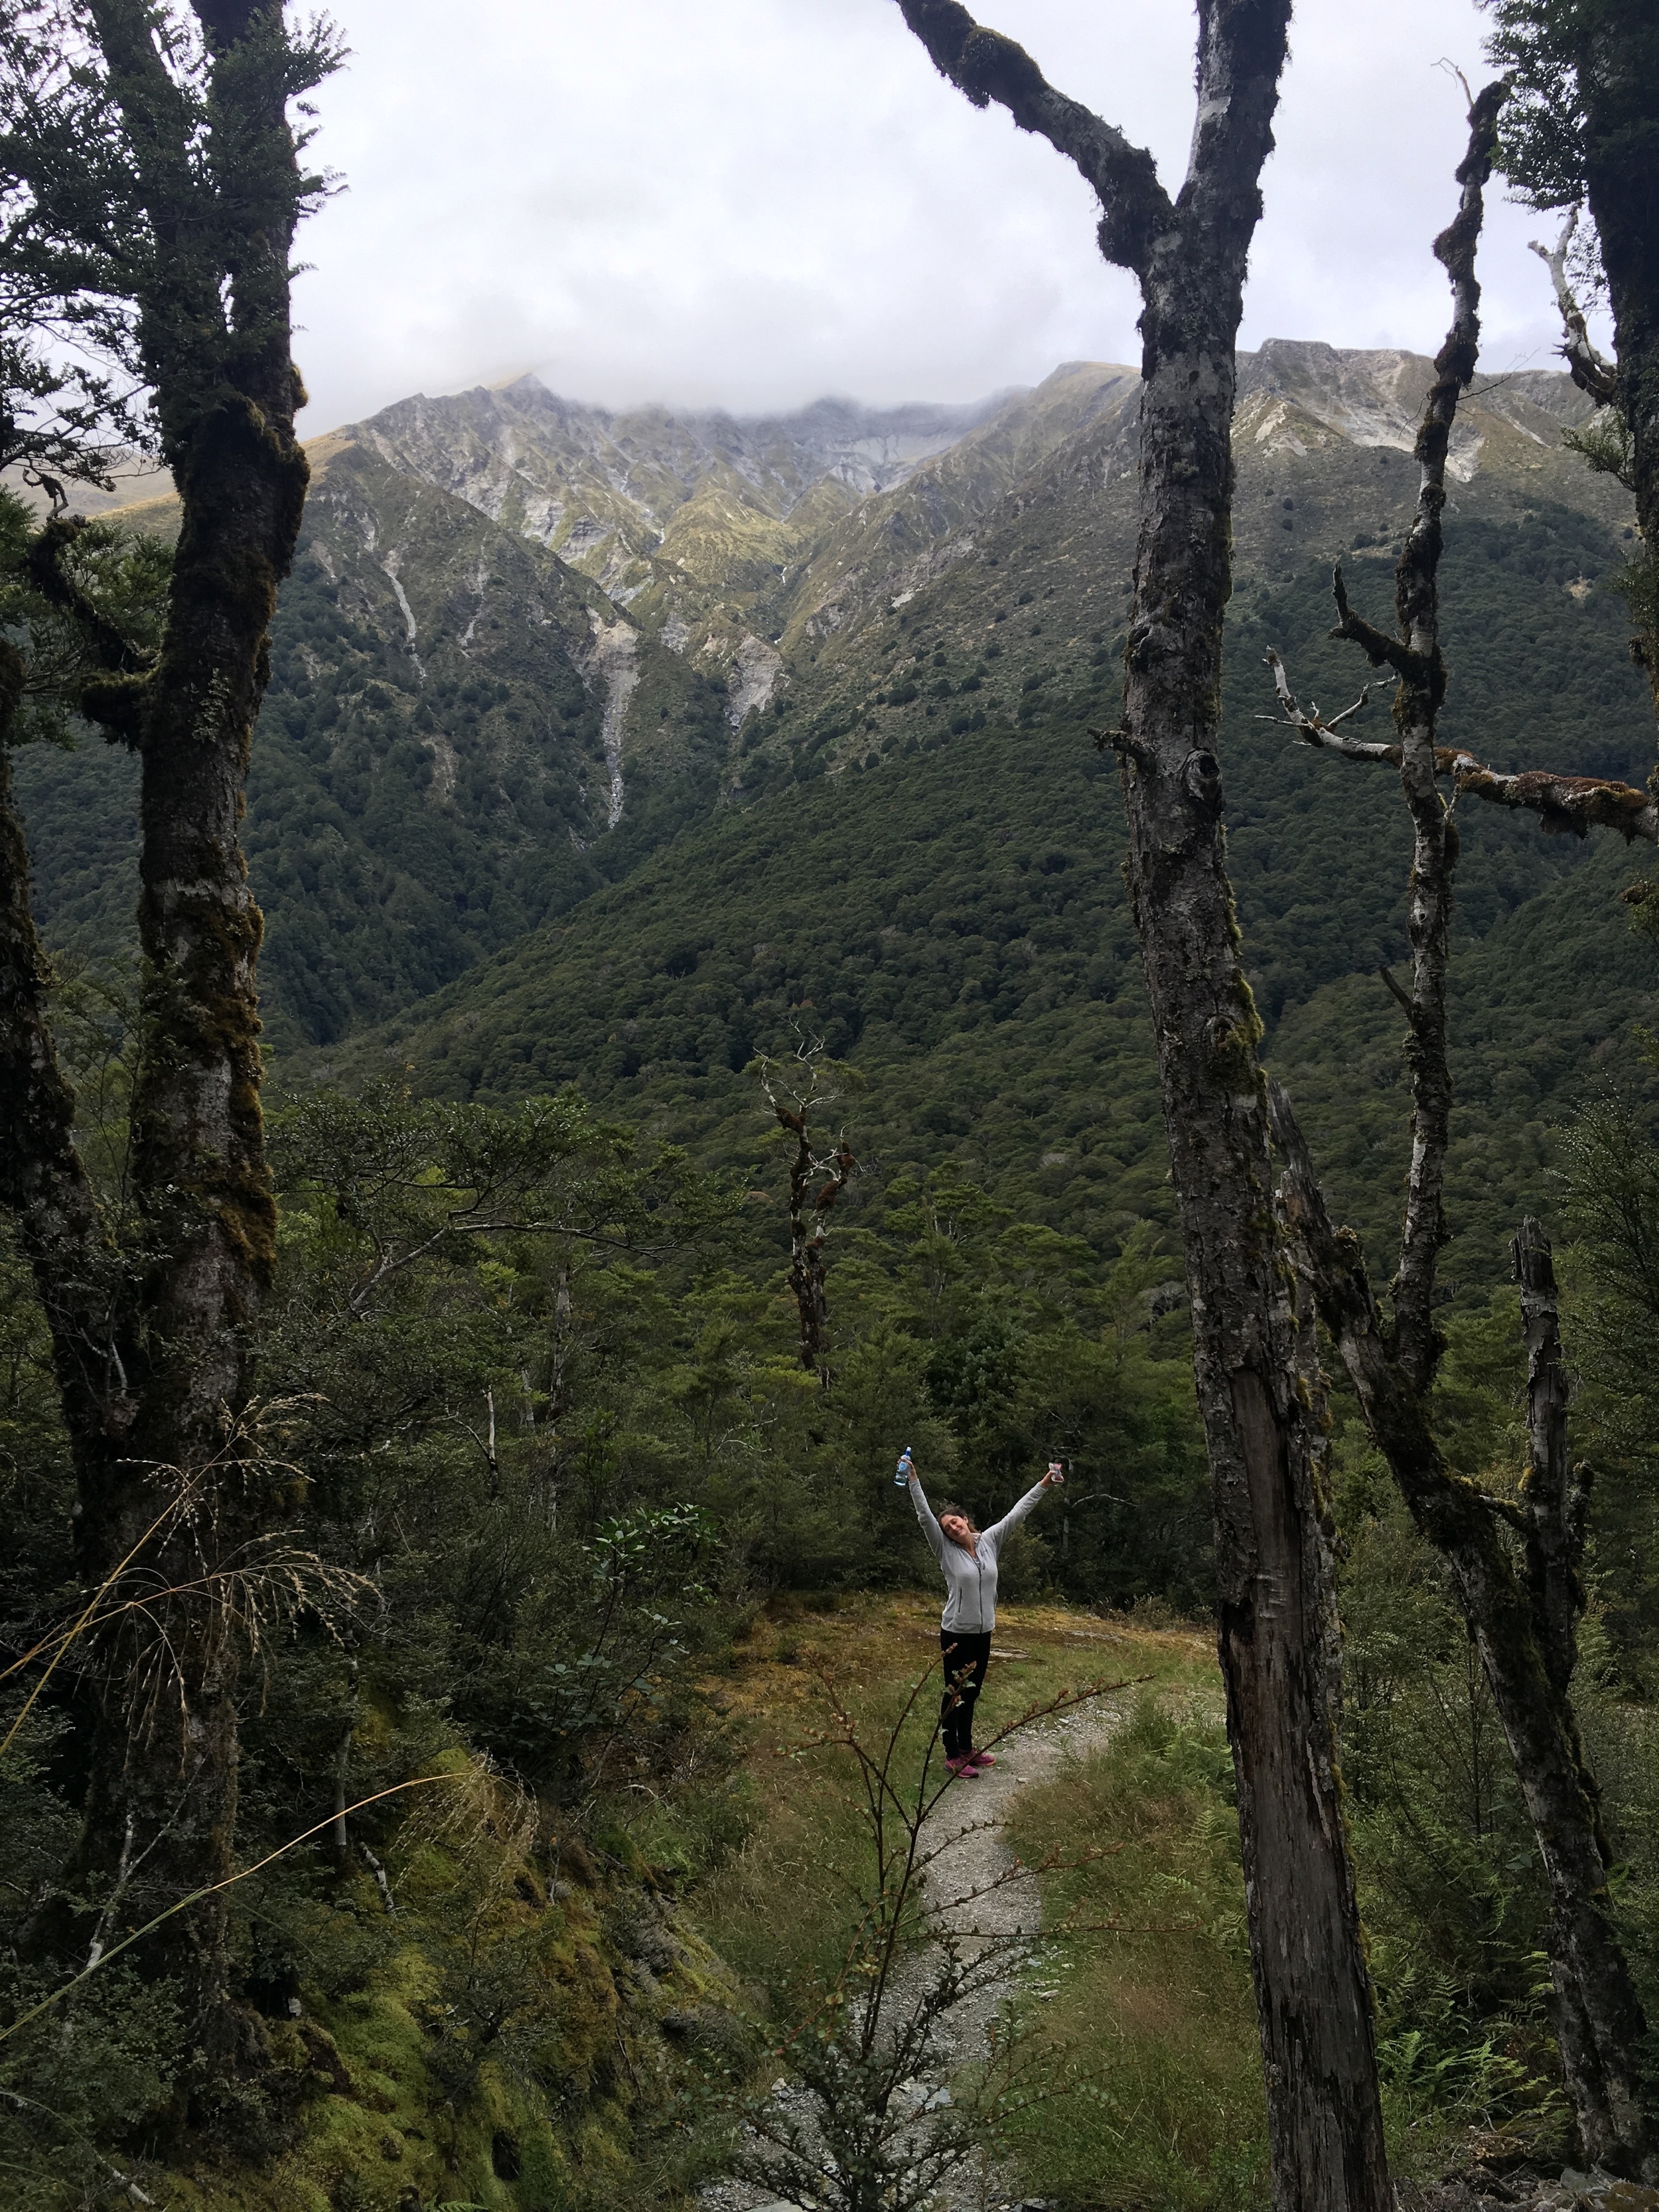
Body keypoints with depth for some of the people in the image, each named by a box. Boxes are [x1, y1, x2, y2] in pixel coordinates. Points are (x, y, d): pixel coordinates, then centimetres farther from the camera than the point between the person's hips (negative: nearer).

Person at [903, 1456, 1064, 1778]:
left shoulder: (989, 1541, 3)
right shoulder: (946, 1550, -8)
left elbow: (1017, 1513, 4)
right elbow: (925, 1515, -17)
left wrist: (1044, 1484, 3)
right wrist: (913, 1479, -26)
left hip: (983, 1634, 4)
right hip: (956, 1634, -4)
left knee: (971, 1693, 16)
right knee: (955, 1693, 2)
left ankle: (966, 1748, 29)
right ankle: (952, 1756, 9)